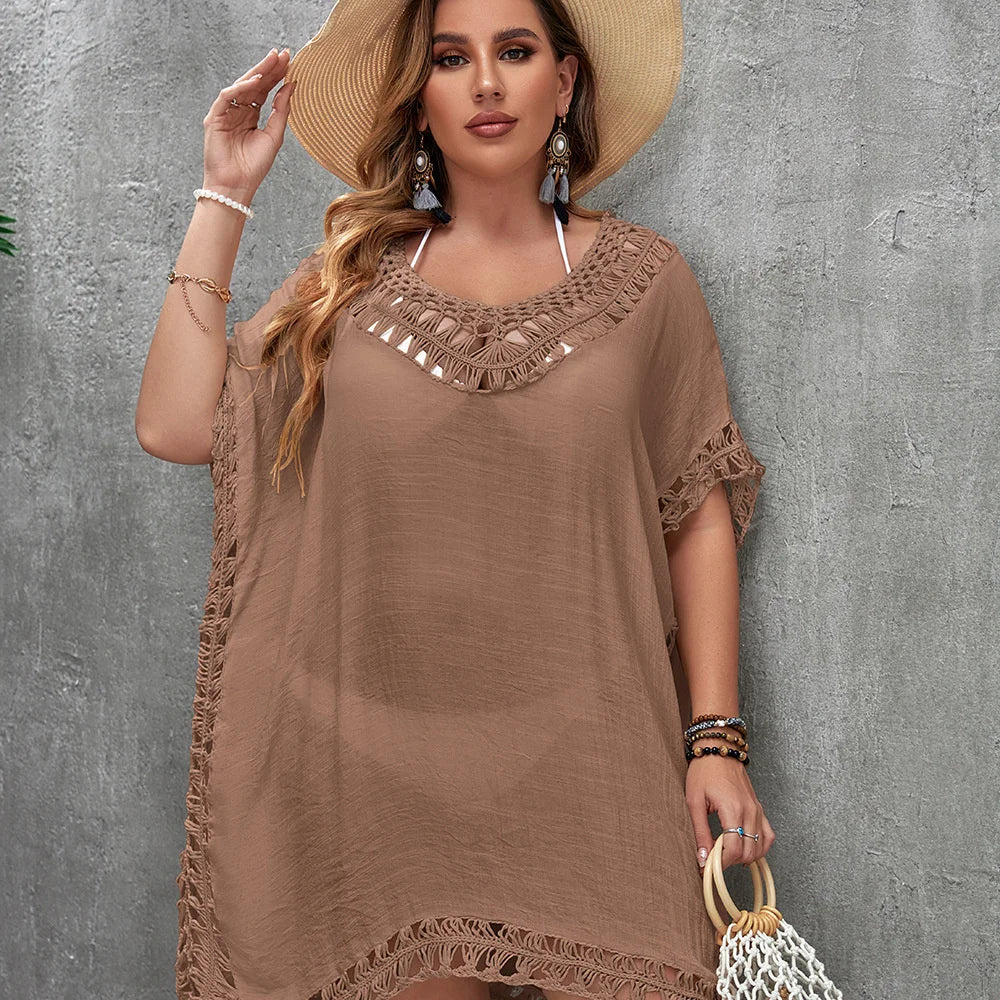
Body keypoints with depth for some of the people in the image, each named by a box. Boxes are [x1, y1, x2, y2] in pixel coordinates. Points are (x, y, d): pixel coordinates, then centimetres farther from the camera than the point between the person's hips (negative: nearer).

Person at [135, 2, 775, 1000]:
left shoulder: (641, 277, 5)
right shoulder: (351, 279, 8)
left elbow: (700, 516, 5)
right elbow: (177, 425, -2)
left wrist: (716, 737, -1)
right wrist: (225, 196, 1)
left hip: (586, 764, 0)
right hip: (384, 761, 1)